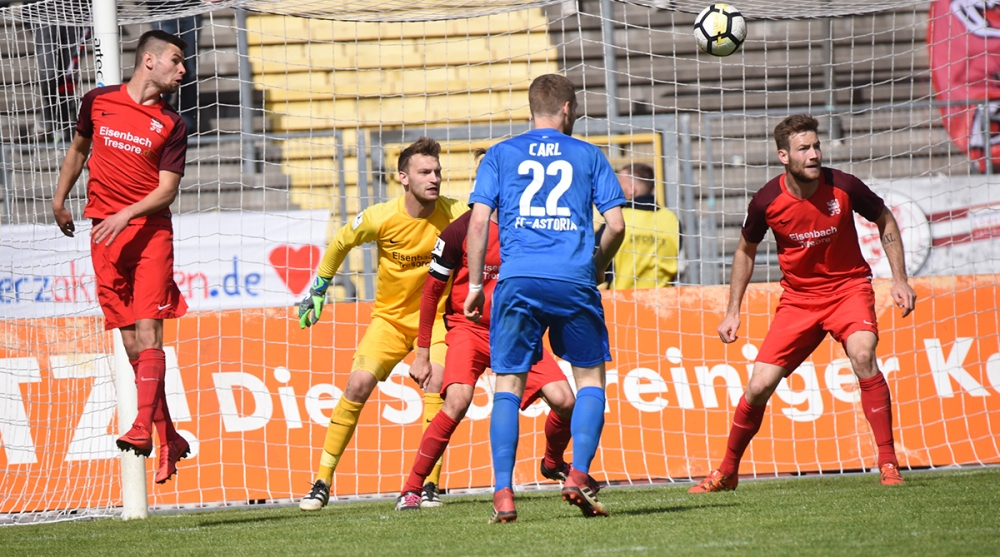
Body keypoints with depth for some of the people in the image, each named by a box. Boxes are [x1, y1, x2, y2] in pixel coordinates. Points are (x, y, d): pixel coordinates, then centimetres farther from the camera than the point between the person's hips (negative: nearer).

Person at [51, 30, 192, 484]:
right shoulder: (98, 102, 7)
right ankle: (168, 438, 8)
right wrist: (59, 198, 22)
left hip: (150, 229, -2)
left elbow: (167, 190, -5)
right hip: (104, 233, 2)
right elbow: (79, 147, 25)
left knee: (148, 332, -15)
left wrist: (126, 214, -18)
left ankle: (142, 427, -24)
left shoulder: (171, 125, 2)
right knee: (130, 342, 1)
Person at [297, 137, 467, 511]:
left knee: (437, 381, -23)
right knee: (358, 385, -12)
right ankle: (322, 483, 0)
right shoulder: (380, 218, -17)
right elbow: (341, 243, 3)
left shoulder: (455, 214, -18)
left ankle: (429, 485, -15)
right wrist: (318, 290, 10)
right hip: (390, 316, 1)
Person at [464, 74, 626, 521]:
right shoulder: (588, 156, 13)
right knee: (590, 377, 13)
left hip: (517, 280, 1)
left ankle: (502, 493, -5)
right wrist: (598, 266, 25)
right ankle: (578, 477, -3)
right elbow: (616, 225, 7)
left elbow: (479, 220, 3)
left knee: (508, 384, 5)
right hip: (574, 282, 0)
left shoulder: (500, 155, 13)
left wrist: (475, 283, 8)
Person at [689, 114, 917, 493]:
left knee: (862, 355, -30)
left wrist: (900, 279, -1)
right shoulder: (767, 201, -12)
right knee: (759, 386, -5)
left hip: (848, 287, -2)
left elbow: (885, 220, 5)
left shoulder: (843, 187, -15)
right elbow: (746, 251, 8)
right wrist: (733, 312, 6)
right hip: (798, 298, 2)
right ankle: (727, 472, 17)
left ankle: (888, 462, -22)